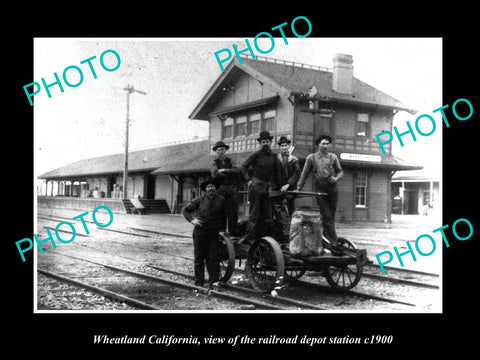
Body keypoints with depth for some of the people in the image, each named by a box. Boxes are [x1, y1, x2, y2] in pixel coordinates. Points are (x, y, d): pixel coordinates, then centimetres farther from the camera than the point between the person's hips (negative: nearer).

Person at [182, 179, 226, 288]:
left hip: (214, 233, 1)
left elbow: (223, 216, 14)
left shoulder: (221, 200, 3)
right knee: (199, 258, 5)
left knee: (213, 259, -2)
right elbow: (185, 210, 7)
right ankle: (199, 282, 14)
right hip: (200, 232, -1)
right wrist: (192, 220, -6)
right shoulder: (200, 199, -2)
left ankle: (213, 282, 5)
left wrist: (222, 229, 11)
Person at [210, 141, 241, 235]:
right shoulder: (214, 162, 8)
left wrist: (225, 170, -10)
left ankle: (233, 234, 4)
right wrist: (230, 174, -5)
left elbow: (237, 171, -2)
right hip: (220, 190, -2)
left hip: (231, 190, 2)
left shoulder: (230, 161, 15)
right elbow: (215, 174, -11)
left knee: (233, 214, 0)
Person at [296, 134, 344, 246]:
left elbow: (340, 171, 16)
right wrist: (298, 188, 5)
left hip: (332, 189, 2)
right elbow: (304, 174, 9)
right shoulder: (311, 158, 6)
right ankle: (333, 241, -11)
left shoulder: (333, 157, 10)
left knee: (331, 216, 4)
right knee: (326, 216, -8)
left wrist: (336, 178, -5)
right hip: (320, 189, -2)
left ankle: (327, 235, 16)